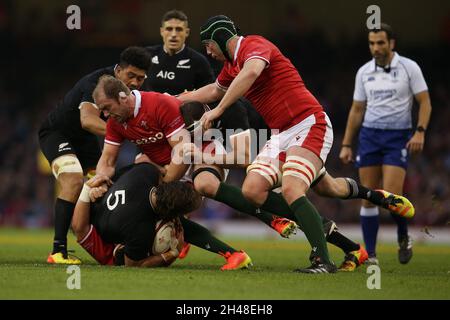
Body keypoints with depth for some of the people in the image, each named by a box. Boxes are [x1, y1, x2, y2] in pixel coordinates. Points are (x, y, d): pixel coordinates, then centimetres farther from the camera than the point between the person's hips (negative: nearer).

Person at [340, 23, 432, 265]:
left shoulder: (409, 68, -3)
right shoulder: (364, 72, 8)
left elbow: (424, 102, -2)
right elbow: (357, 110, 14)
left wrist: (420, 131, -17)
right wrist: (346, 145, 10)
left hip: (398, 137, -3)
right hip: (369, 136, 3)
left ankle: (404, 238, 12)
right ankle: (370, 254, 6)